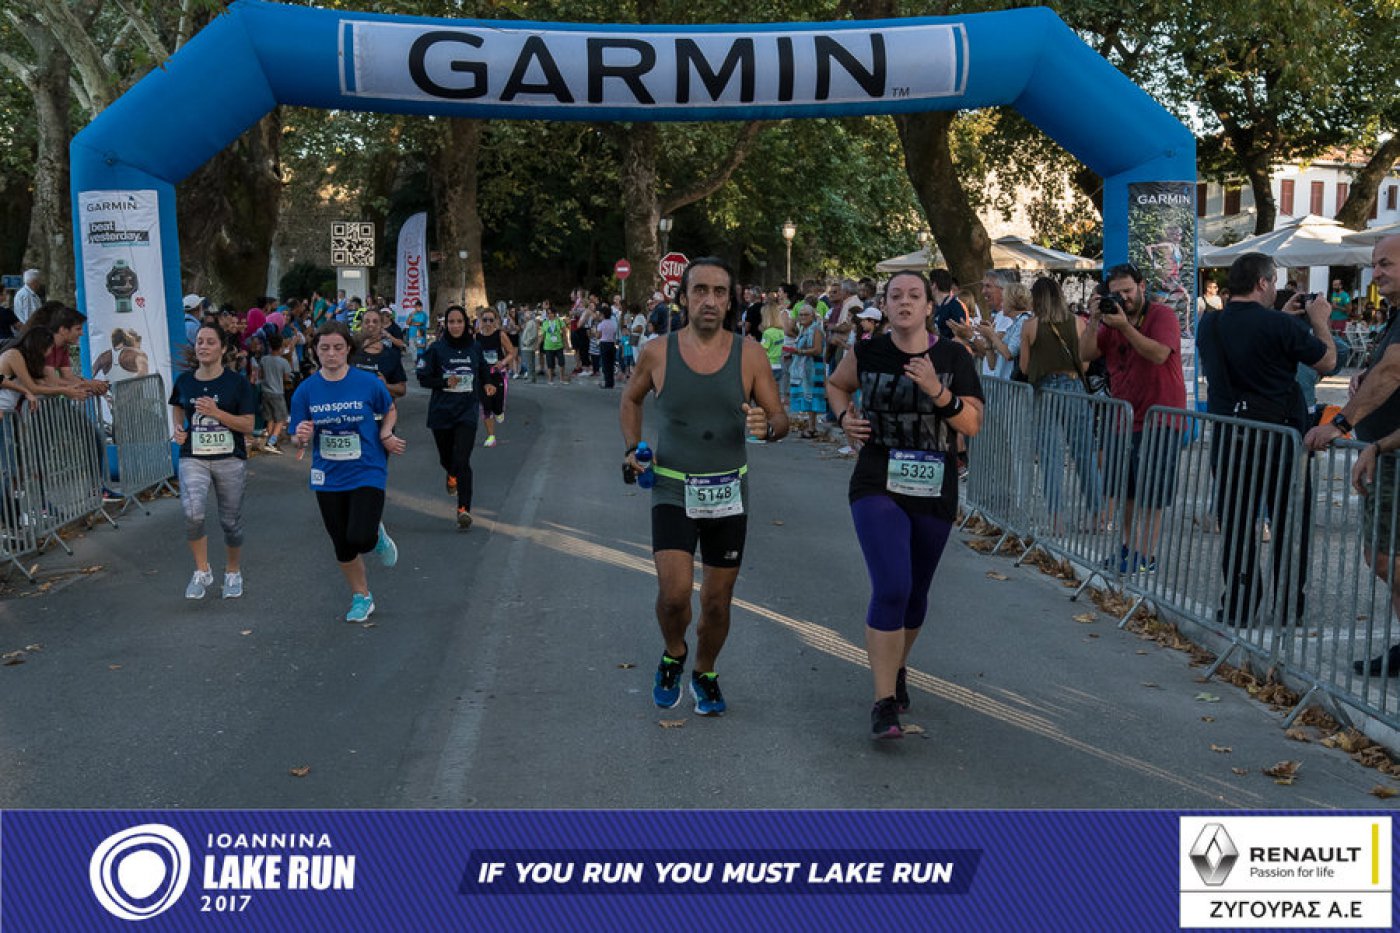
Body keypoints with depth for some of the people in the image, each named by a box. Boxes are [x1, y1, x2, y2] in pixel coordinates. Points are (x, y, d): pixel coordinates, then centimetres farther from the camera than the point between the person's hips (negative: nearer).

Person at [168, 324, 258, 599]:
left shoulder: (237, 382, -5)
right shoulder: (184, 380, 5)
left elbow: (248, 425, -7)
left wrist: (216, 412, -20)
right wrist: (178, 428, 6)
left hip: (230, 459, -1)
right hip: (193, 458, 1)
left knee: (230, 521, 9)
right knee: (192, 512, -22)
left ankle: (233, 572, 33)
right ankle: (202, 571, -2)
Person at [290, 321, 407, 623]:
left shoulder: (369, 383, -9)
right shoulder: (305, 390, -4)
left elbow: (390, 410, 11)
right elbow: (300, 442, 0)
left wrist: (386, 434, -7)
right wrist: (302, 437, -23)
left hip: (367, 473, -3)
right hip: (328, 479, 3)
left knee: (360, 538, -18)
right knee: (343, 546, 12)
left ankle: (378, 536, 19)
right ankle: (362, 597, 35)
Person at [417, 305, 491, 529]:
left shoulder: (475, 347, 3)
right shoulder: (436, 348, -4)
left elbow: (483, 371, 19)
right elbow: (423, 378, -2)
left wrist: (487, 385, -1)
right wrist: (445, 382, -18)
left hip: (467, 411, -1)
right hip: (441, 411, 1)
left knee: (462, 461, -14)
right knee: (446, 458, 17)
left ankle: (464, 509, -12)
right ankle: (452, 475, 55)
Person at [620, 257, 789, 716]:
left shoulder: (749, 354, -5)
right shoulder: (657, 351, -4)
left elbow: (780, 418, -1)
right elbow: (631, 399, 15)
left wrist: (767, 427, -24)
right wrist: (633, 448, 1)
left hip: (728, 492, 1)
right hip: (673, 490, -1)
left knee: (718, 600, 10)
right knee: (674, 593, -15)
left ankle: (704, 674, 38)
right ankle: (673, 656, 18)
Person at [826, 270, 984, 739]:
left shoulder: (954, 357, -3)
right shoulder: (868, 353, -1)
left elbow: (973, 424, -7)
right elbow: (836, 384, 20)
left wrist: (938, 391, -22)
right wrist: (844, 418, 1)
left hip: (934, 493, 2)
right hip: (877, 487, -2)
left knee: (915, 592, 17)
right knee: (891, 589, -17)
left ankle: (897, 667, 44)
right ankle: (884, 702, -10)